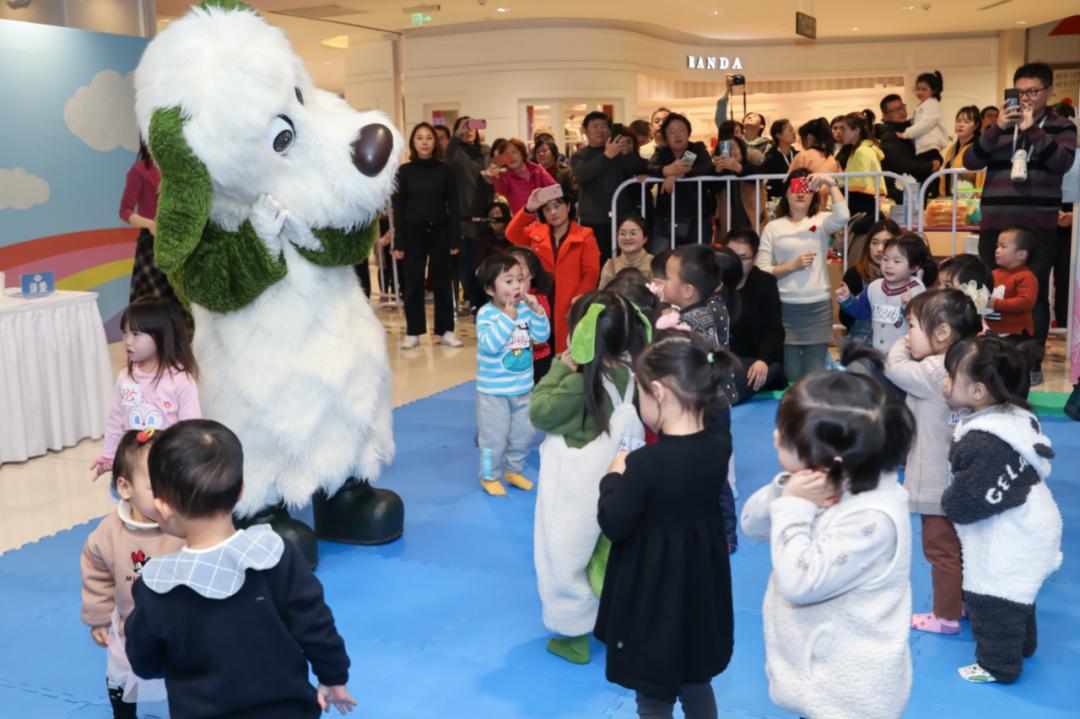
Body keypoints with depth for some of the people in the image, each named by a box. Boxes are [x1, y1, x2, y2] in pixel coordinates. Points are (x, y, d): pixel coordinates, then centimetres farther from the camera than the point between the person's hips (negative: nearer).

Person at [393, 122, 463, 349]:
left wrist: (455, 239, -5)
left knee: (442, 281, 5)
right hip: (413, 232, 0)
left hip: (440, 231, 0)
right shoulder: (404, 171, 1)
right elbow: (398, 208, 1)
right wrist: (399, 242, -5)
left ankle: (445, 331, 13)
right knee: (413, 283, 3)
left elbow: (454, 206, 1)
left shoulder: (445, 170, 1)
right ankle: (413, 332, 11)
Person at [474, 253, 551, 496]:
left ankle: (513, 470, 36)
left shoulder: (525, 309, -3)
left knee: (523, 433, 17)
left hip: (523, 386, 5)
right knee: (494, 436, 5)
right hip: (493, 389, -5)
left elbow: (542, 336, -4)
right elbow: (489, 345, -30)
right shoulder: (486, 313, -18)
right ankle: (489, 476, 23)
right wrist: (508, 318, -31)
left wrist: (537, 311, -18)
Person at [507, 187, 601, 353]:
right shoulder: (535, 232, 11)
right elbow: (511, 234, -7)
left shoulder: (585, 236, 2)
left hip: (570, 308, -2)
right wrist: (528, 209, -20)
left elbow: (591, 272, -3)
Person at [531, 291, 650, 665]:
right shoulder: (630, 375, -8)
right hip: (612, 482, 7)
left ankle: (573, 635, 24)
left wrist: (560, 369, -13)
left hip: (576, 489, -7)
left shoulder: (580, 383, -28)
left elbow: (540, 413, -16)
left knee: (564, 560, 11)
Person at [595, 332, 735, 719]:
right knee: (697, 686, 26)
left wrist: (614, 477, -6)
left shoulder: (644, 463, -28)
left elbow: (613, 525, -18)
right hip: (702, 591, 6)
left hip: (653, 597, -6)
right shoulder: (720, 449, -9)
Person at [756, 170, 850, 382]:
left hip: (818, 307, 1)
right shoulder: (773, 228, 5)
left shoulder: (821, 221, 6)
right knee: (791, 374, 2)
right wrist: (792, 266, -11)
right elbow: (761, 270, 0)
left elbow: (843, 217, -18)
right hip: (784, 308, -1)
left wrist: (831, 184, -16)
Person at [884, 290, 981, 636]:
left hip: (937, 484, -9)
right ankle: (966, 601, 37)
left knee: (941, 550, 6)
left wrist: (903, 346, -1)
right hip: (956, 481, 9)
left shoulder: (933, 372, -26)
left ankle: (947, 616, 18)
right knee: (957, 546, 23)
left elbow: (894, 367, -17)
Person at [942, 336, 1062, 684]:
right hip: (1023, 530, 10)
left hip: (1006, 543, -10)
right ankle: (1022, 644, 49)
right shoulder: (1014, 417, -2)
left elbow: (964, 503, -26)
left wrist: (949, 501, -5)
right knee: (1015, 596, 29)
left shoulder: (983, 443, -33)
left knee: (992, 601, 8)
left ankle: (998, 665, 25)